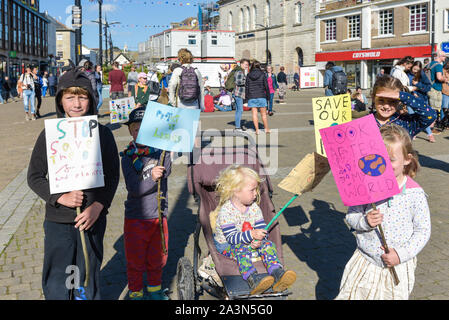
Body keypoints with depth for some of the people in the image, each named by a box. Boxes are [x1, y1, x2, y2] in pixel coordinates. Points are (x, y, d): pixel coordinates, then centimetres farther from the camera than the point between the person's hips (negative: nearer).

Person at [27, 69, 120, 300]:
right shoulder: (49, 135, -1)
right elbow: (34, 177, 0)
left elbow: (112, 176, -1)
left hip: (92, 219, 0)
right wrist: (61, 197, -16)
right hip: (57, 221, 0)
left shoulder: (103, 133, -1)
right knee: (55, 283, 8)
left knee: (88, 279, 13)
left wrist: (97, 207, -15)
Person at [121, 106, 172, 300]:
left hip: (159, 216, 3)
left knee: (157, 258, 18)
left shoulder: (161, 151, -1)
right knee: (135, 260, 10)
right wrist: (151, 177, -31)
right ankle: (135, 292, 31)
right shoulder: (128, 157, -8)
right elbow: (134, 188, -18)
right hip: (136, 217, -2)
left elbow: (166, 171, -19)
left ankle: (154, 289, 39)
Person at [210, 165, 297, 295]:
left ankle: (277, 274, -38)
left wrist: (259, 240, -27)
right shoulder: (226, 211, -21)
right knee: (241, 250, -36)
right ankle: (252, 279, -57)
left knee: (268, 245, -18)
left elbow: (262, 229, -2)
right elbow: (231, 237, -27)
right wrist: (252, 235, -40)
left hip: (251, 242, 6)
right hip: (226, 244, -5)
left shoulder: (254, 208, -1)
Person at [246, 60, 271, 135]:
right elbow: (266, 86, -3)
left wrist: (247, 97, 11)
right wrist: (268, 96, 5)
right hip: (261, 96, -1)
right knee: (263, 114, 8)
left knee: (254, 114, 5)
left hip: (251, 97, 2)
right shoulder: (262, 74, -4)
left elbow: (246, 87, 3)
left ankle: (257, 130, 5)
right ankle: (266, 128, 16)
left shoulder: (249, 75, 1)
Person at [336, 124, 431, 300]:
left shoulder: (415, 194, -12)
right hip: (365, 261, 1)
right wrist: (364, 221, -20)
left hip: (398, 265, -1)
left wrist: (402, 254, -15)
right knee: (350, 295, 7)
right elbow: (351, 215, 1)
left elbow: (423, 230, -6)